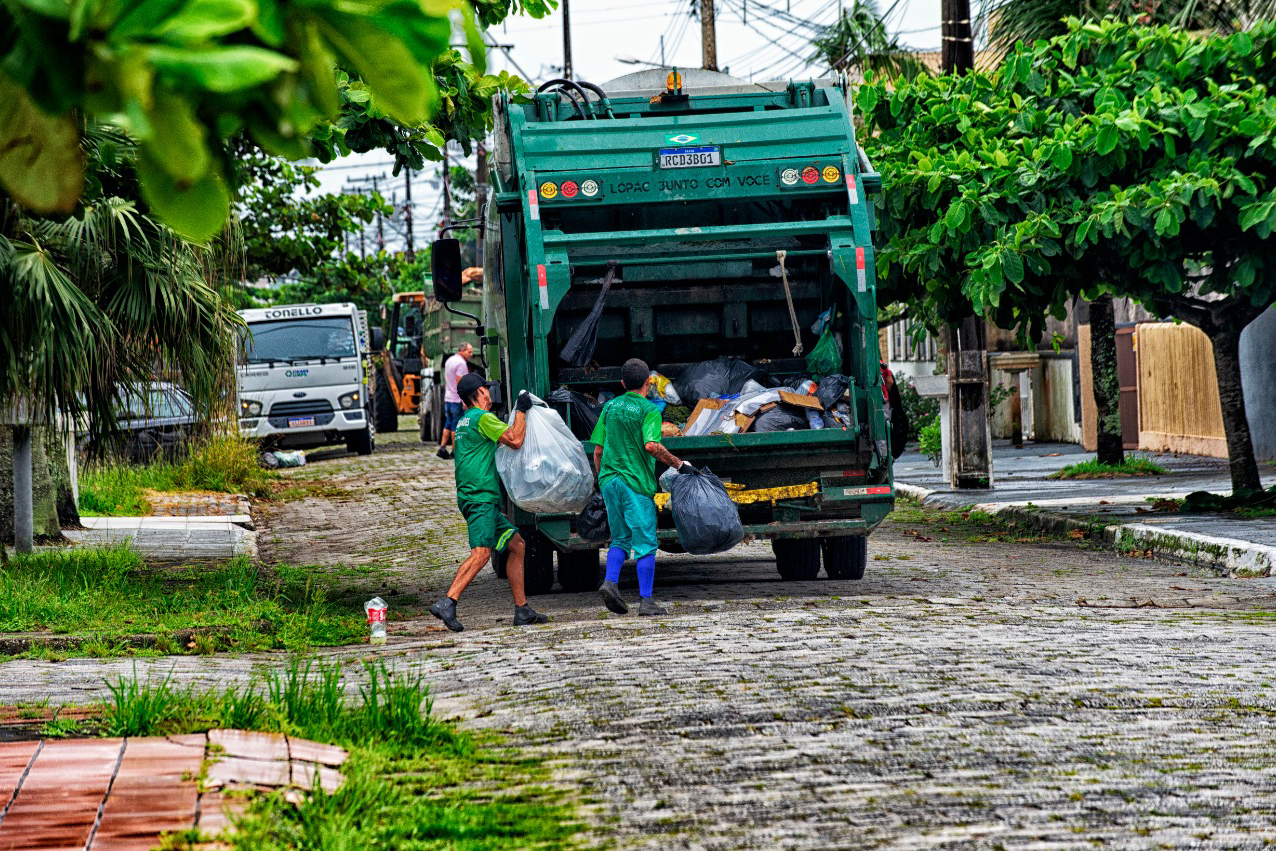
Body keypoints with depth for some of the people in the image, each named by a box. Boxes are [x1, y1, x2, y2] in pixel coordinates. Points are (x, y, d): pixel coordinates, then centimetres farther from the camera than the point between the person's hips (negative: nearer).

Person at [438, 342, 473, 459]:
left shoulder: (449, 361, 14)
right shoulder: (461, 363, -16)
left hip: (448, 398, 9)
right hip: (457, 400, -9)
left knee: (448, 424, 12)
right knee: (456, 426, -2)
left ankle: (442, 448, 7)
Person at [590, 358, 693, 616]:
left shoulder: (610, 407, 11)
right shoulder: (649, 411, -8)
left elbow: (598, 451, 12)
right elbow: (651, 445, -22)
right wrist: (678, 464, -13)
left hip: (609, 480, 6)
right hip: (637, 482, -6)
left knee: (620, 539, 15)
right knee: (645, 544, -1)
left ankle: (610, 581, -6)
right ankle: (645, 600, -3)